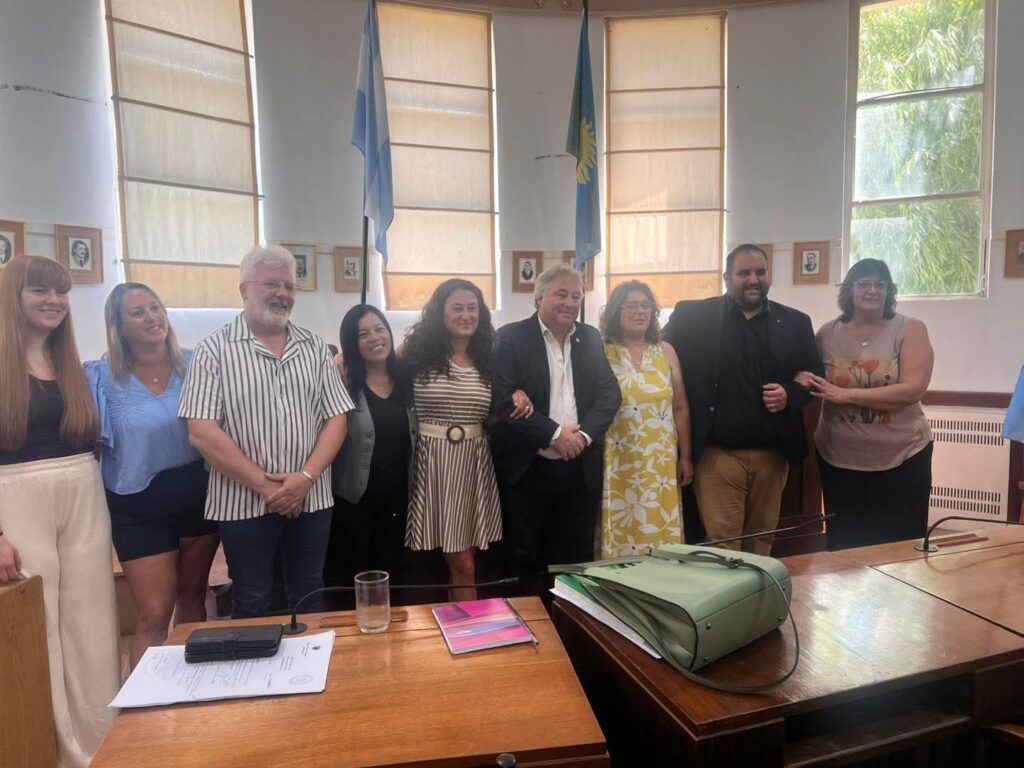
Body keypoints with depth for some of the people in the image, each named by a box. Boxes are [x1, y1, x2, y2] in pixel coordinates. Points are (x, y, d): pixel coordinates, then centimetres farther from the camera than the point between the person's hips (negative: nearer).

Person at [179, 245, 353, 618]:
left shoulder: (315, 348, 6)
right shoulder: (214, 349, -5)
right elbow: (202, 433, -12)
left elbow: (336, 419, 3)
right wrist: (265, 485, -14)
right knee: (252, 604, 12)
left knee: (309, 597, 16)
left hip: (311, 499, 3)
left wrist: (306, 477, -12)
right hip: (244, 502, -3)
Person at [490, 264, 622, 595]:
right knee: (528, 556, 10)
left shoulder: (591, 338, 9)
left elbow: (609, 393, 4)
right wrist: (554, 433, -17)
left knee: (579, 556, 13)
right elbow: (504, 399, -14)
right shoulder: (511, 337, -5)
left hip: (581, 466, 4)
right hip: (529, 467, -3)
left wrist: (584, 434, -12)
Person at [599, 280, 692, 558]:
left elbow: (681, 408, 11)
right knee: (621, 534, 1)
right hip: (618, 464, -3)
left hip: (661, 463, 3)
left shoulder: (666, 352, 8)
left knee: (660, 531, 6)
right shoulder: (602, 353, -2)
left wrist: (685, 457, 9)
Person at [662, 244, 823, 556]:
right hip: (717, 453, -3)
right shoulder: (693, 316, -1)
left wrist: (791, 394, -9)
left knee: (762, 538, 16)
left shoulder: (795, 322, 8)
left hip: (772, 454, 3)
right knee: (721, 543, 2)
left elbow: (816, 375, 12)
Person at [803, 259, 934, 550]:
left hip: (902, 456, -2)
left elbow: (912, 390, -17)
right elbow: (810, 383, 13)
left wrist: (845, 395, -20)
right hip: (839, 457, 2)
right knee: (843, 545, 13)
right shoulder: (827, 333, 2)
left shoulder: (910, 330, -5)